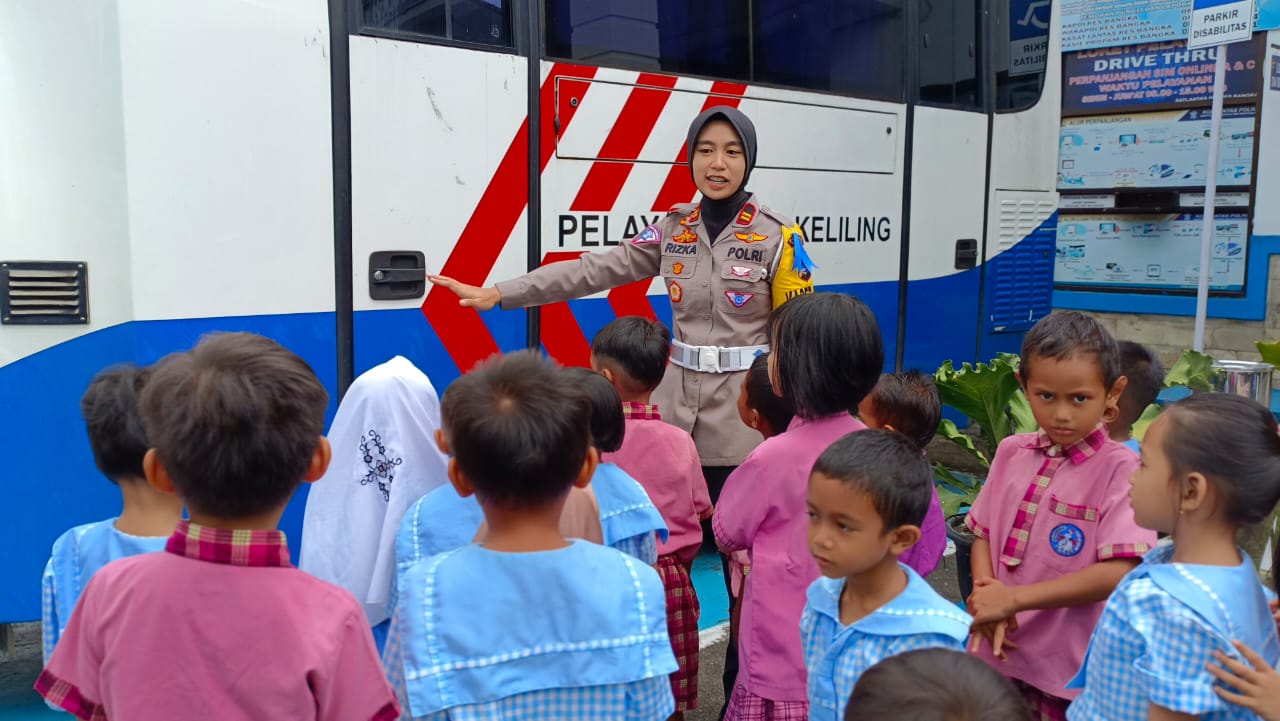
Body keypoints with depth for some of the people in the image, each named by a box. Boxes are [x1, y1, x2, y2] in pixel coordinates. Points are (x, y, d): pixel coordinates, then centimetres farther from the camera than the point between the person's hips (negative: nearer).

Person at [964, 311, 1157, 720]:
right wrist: (986, 596, -13)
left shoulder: (1120, 469, -14)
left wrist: (1012, 598, -20)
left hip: (1069, 668, -4)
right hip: (999, 653, 4)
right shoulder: (1011, 452, 1)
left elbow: (1117, 572, -20)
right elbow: (983, 536, 6)